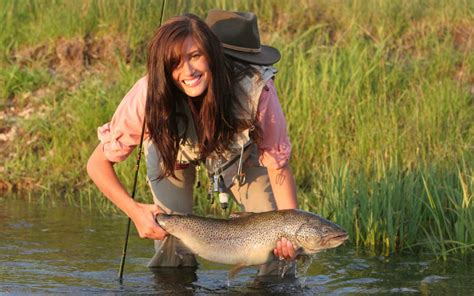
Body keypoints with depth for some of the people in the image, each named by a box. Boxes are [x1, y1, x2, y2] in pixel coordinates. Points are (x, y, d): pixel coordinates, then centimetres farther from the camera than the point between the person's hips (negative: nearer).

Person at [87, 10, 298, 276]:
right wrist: (135, 211, -46)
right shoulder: (150, 95, -40)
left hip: (240, 150, 0)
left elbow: (278, 164, -30)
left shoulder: (257, 89, -41)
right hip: (176, 146, 0)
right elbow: (99, 163, -31)